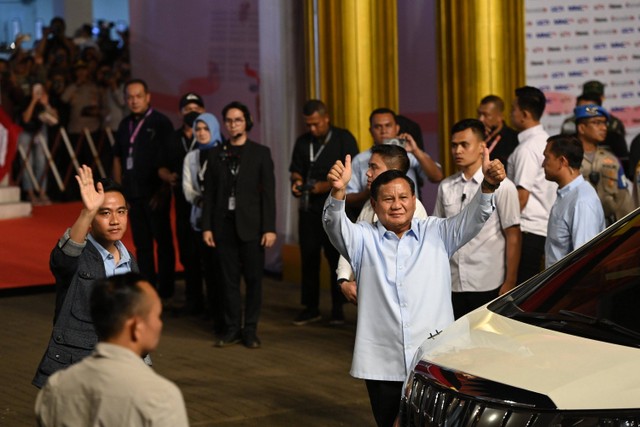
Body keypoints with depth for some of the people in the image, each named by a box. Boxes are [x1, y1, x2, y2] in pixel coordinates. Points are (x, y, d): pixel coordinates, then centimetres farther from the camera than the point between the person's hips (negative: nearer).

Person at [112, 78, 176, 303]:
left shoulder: (160, 123, -6)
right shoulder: (125, 124, 12)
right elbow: (118, 158, 17)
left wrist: (163, 191, -15)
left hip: (154, 194, -6)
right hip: (133, 194, 6)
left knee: (163, 242, 1)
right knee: (142, 244, 10)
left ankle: (165, 293, 7)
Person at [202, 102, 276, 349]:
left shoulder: (260, 153, 3)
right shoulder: (216, 154, 9)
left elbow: (268, 192, -1)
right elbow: (209, 193, 9)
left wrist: (270, 228, -8)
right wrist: (207, 226, 2)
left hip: (251, 225, -2)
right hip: (224, 224, 2)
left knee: (253, 279, 1)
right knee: (229, 279, 4)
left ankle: (250, 330, 9)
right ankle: (232, 329, 11)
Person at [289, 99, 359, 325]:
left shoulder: (344, 139, -3)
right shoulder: (303, 142, 12)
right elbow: (296, 170, 16)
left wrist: (328, 186, -18)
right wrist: (297, 182, -6)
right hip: (309, 207, 4)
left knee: (336, 257, -1)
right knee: (308, 257, 4)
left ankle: (338, 308, 8)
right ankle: (310, 308, 11)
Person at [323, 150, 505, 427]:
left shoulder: (436, 233, 9)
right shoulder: (364, 239, 6)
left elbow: (472, 219, -4)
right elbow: (335, 226, -12)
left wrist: (488, 187, -25)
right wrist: (338, 192, -34)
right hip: (382, 363, 0)